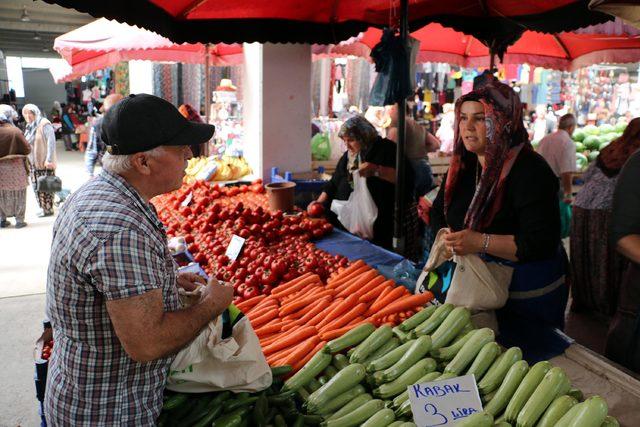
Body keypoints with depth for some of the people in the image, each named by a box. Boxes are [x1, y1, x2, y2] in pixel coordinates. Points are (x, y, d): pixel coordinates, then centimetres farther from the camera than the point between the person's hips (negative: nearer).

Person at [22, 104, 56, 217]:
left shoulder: (44, 124, -10)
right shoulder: (29, 127, 14)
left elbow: (51, 142, -17)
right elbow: (26, 144, 21)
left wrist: (49, 160, -21)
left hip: (45, 162, -7)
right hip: (33, 162, 8)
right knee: (36, 186, 9)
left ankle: (48, 209, 6)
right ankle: (42, 207, 19)